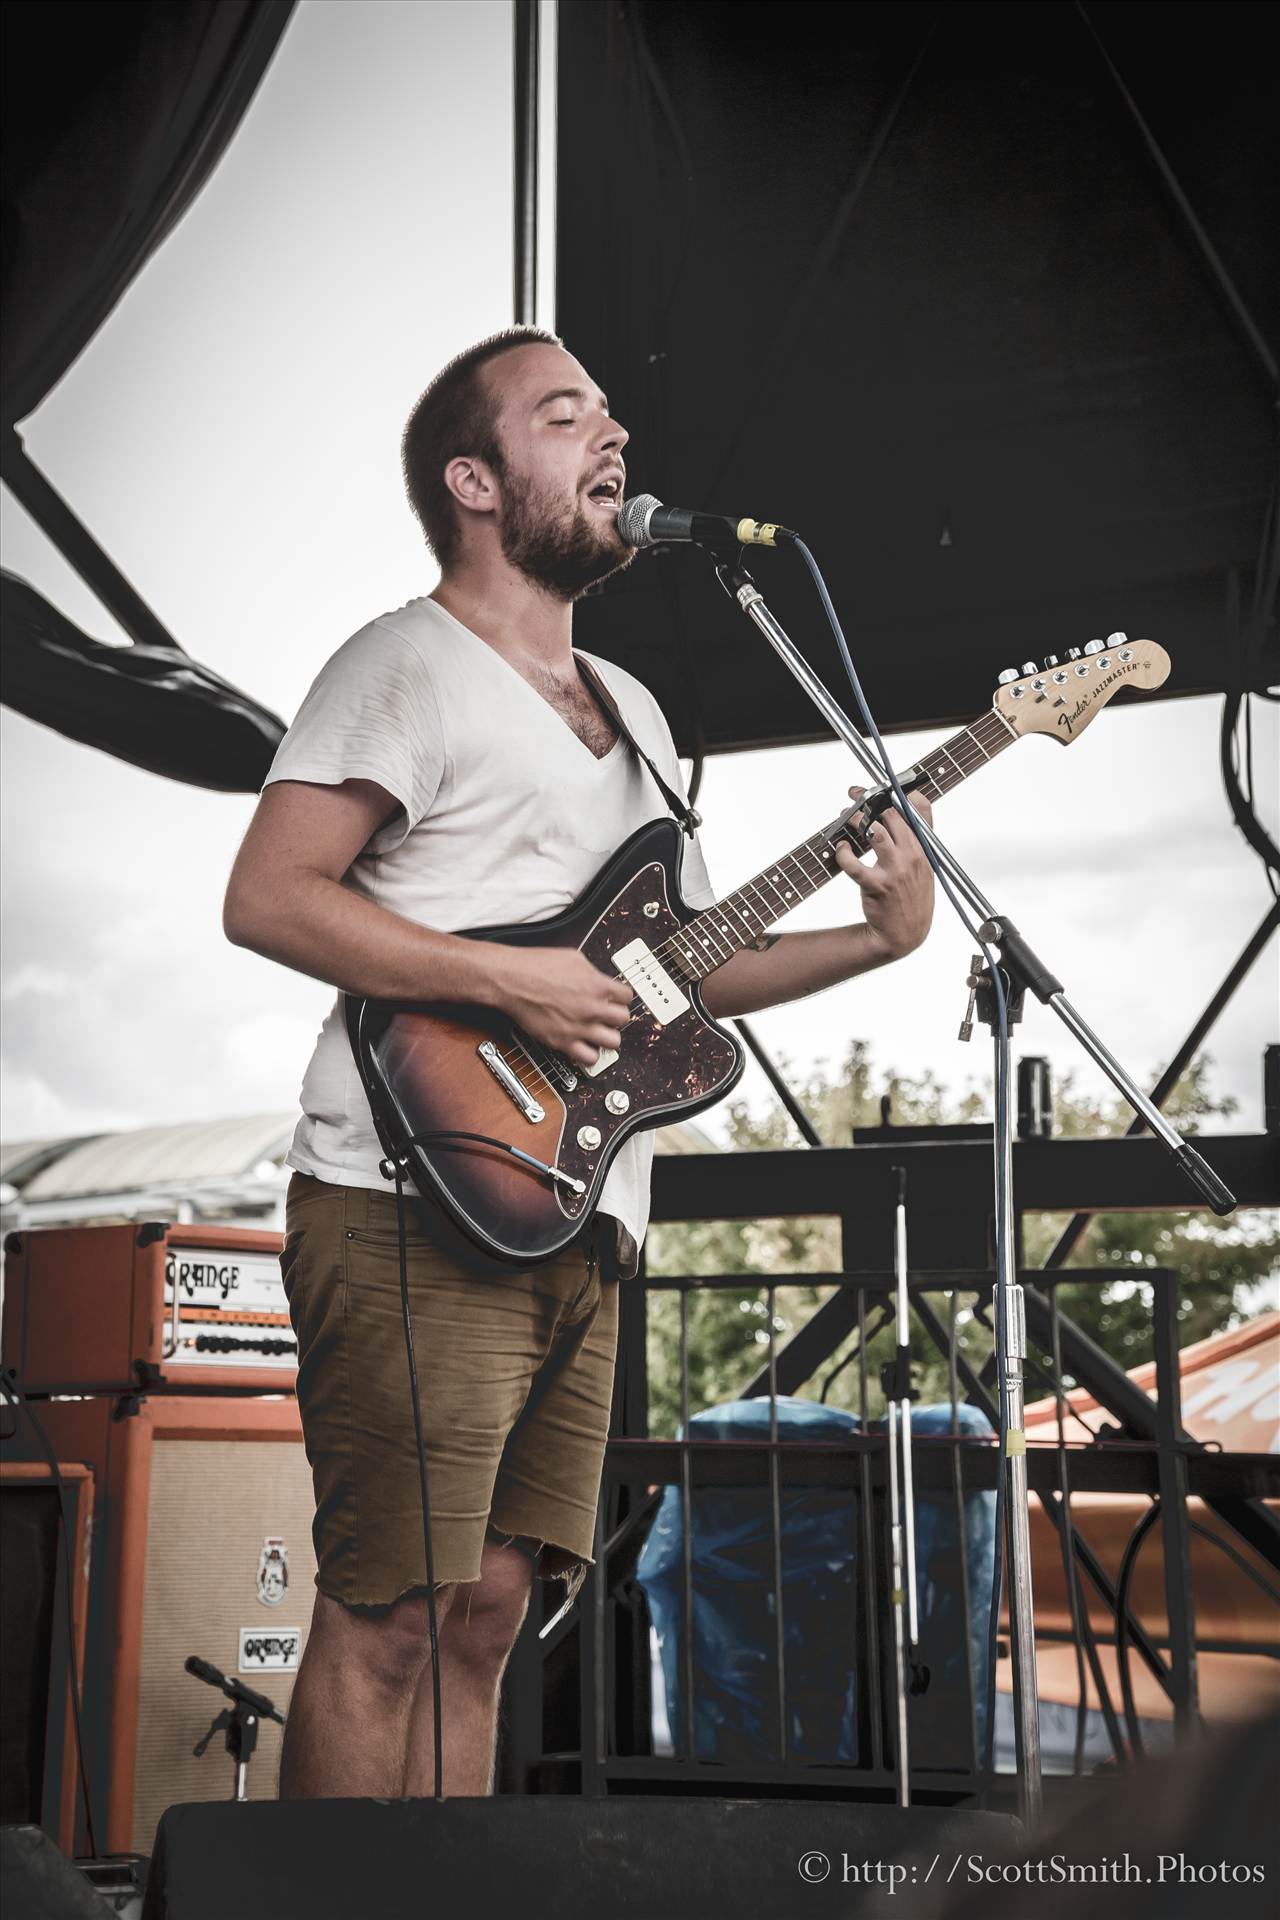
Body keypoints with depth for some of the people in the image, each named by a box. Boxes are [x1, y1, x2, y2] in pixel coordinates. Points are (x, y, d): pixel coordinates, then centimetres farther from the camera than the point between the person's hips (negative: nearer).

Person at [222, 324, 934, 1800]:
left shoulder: (632, 711, 23)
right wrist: (510, 982, -18)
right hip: (418, 1208, -7)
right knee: (387, 1614, -7)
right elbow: (266, 898, -13)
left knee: (485, 1612, 10)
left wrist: (878, 939, 8)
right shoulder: (408, 665, -2)